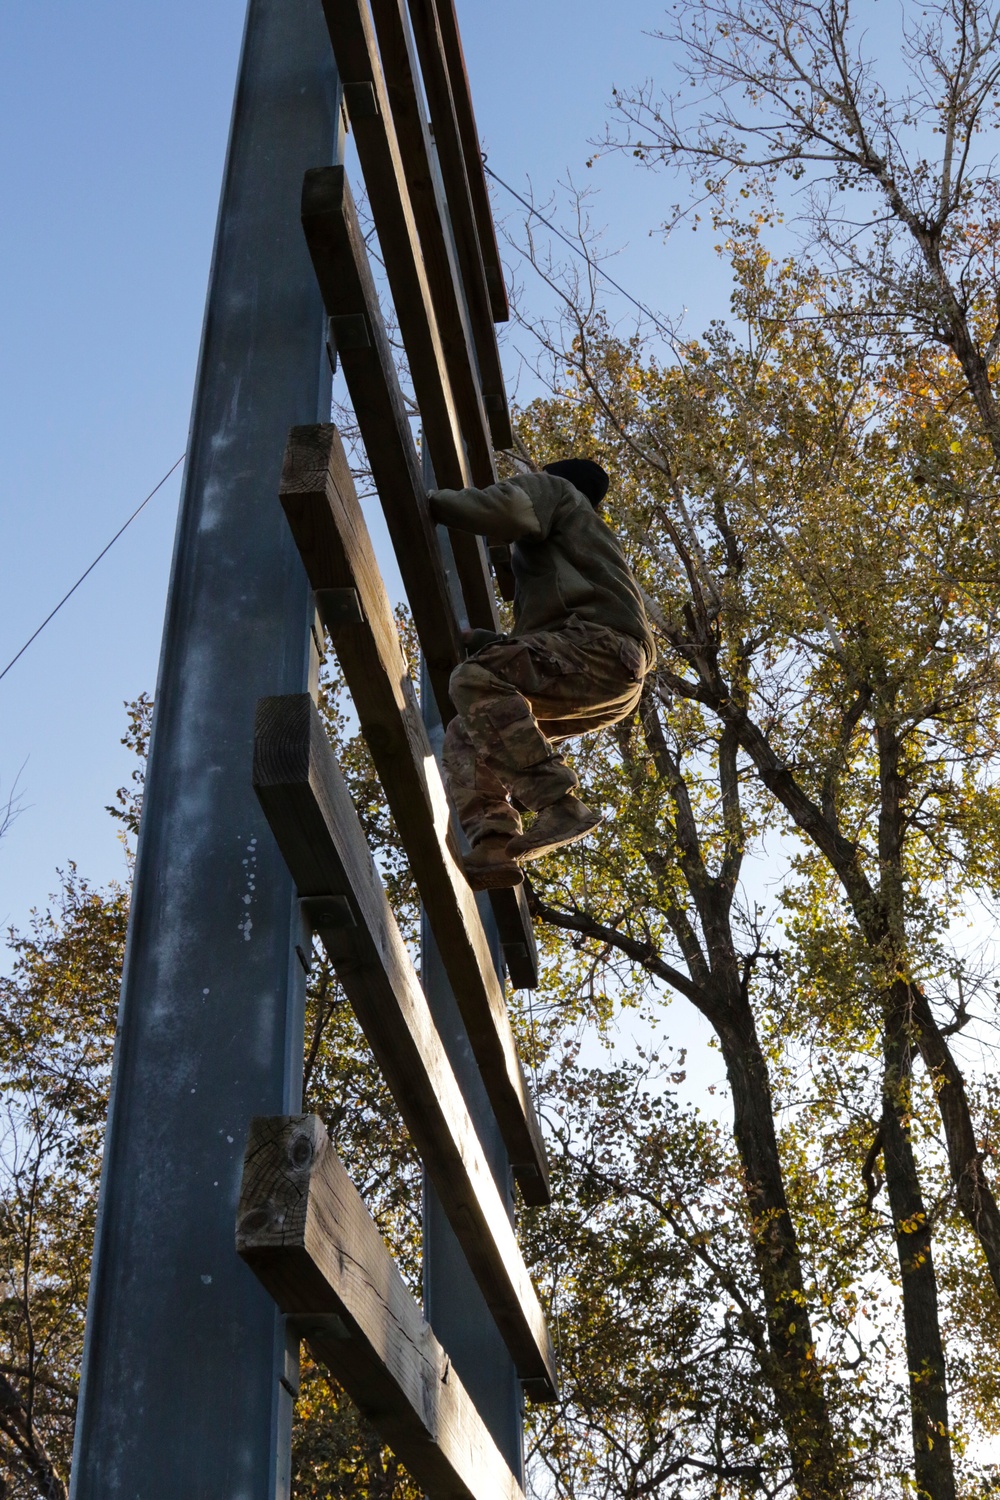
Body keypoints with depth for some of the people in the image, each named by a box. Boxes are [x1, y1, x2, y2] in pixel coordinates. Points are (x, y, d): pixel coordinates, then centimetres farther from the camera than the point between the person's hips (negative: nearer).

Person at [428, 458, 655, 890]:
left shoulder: (551, 489, 17)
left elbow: (506, 509, -8)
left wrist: (434, 500, 3)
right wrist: (486, 641, 39)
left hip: (598, 644, -9)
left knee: (475, 679, -26)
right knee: (465, 736, 4)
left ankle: (560, 806, -33)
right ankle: (494, 846, -17)